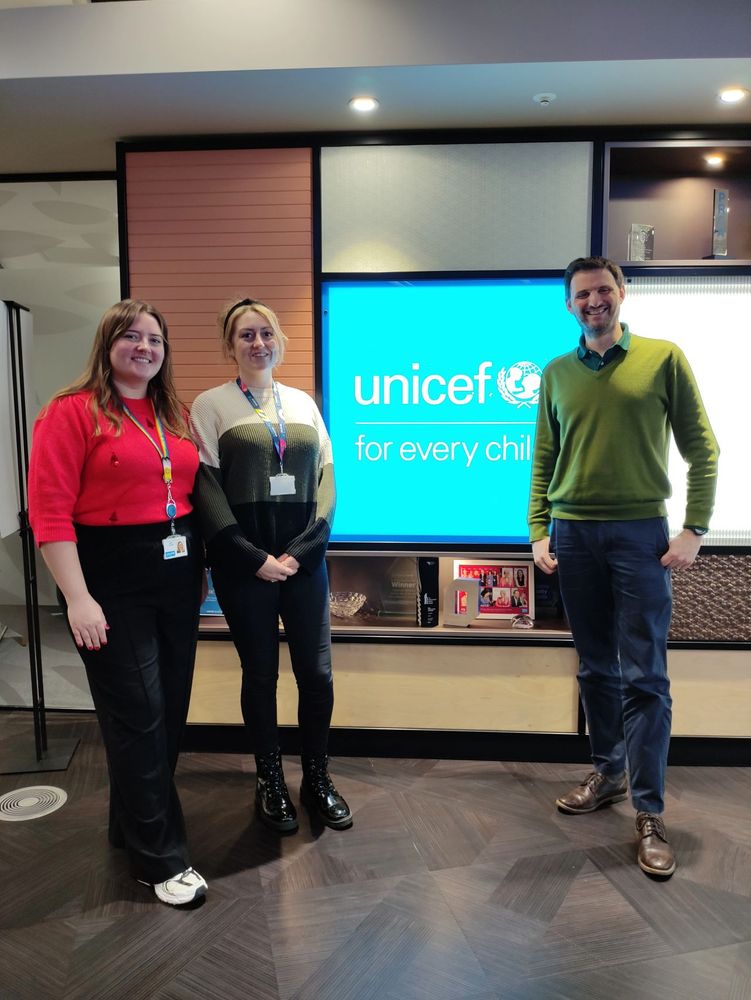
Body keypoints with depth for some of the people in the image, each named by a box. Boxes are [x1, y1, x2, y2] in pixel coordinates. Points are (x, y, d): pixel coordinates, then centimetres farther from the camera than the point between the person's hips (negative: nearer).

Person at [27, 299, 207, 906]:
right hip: (113, 582, -6)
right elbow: (49, 510, -13)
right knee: (138, 716, 2)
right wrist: (78, 598, -17)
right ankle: (161, 858, 19)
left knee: (170, 710, 14)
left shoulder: (176, 417, 11)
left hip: (177, 576, 7)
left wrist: (199, 564, 9)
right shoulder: (73, 412, -8)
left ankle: (133, 822, 37)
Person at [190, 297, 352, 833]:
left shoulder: (303, 402, 11)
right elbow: (207, 488, -6)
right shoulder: (211, 405, 0)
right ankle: (271, 782, 27)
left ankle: (318, 779, 25)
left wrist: (301, 550, -7)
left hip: (305, 560, 3)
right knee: (261, 673, 8)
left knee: (316, 671, 6)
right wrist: (254, 558, -13)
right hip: (244, 564, -3)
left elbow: (326, 479, 6)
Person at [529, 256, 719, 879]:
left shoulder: (663, 358, 1)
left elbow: (702, 450, 1)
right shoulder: (557, 373, 10)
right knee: (596, 668, 12)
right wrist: (538, 532, 4)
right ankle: (609, 775, 29)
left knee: (644, 676, -2)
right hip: (573, 534, 3)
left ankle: (650, 814, 9)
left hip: (640, 533, -3)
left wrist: (694, 530, -6)